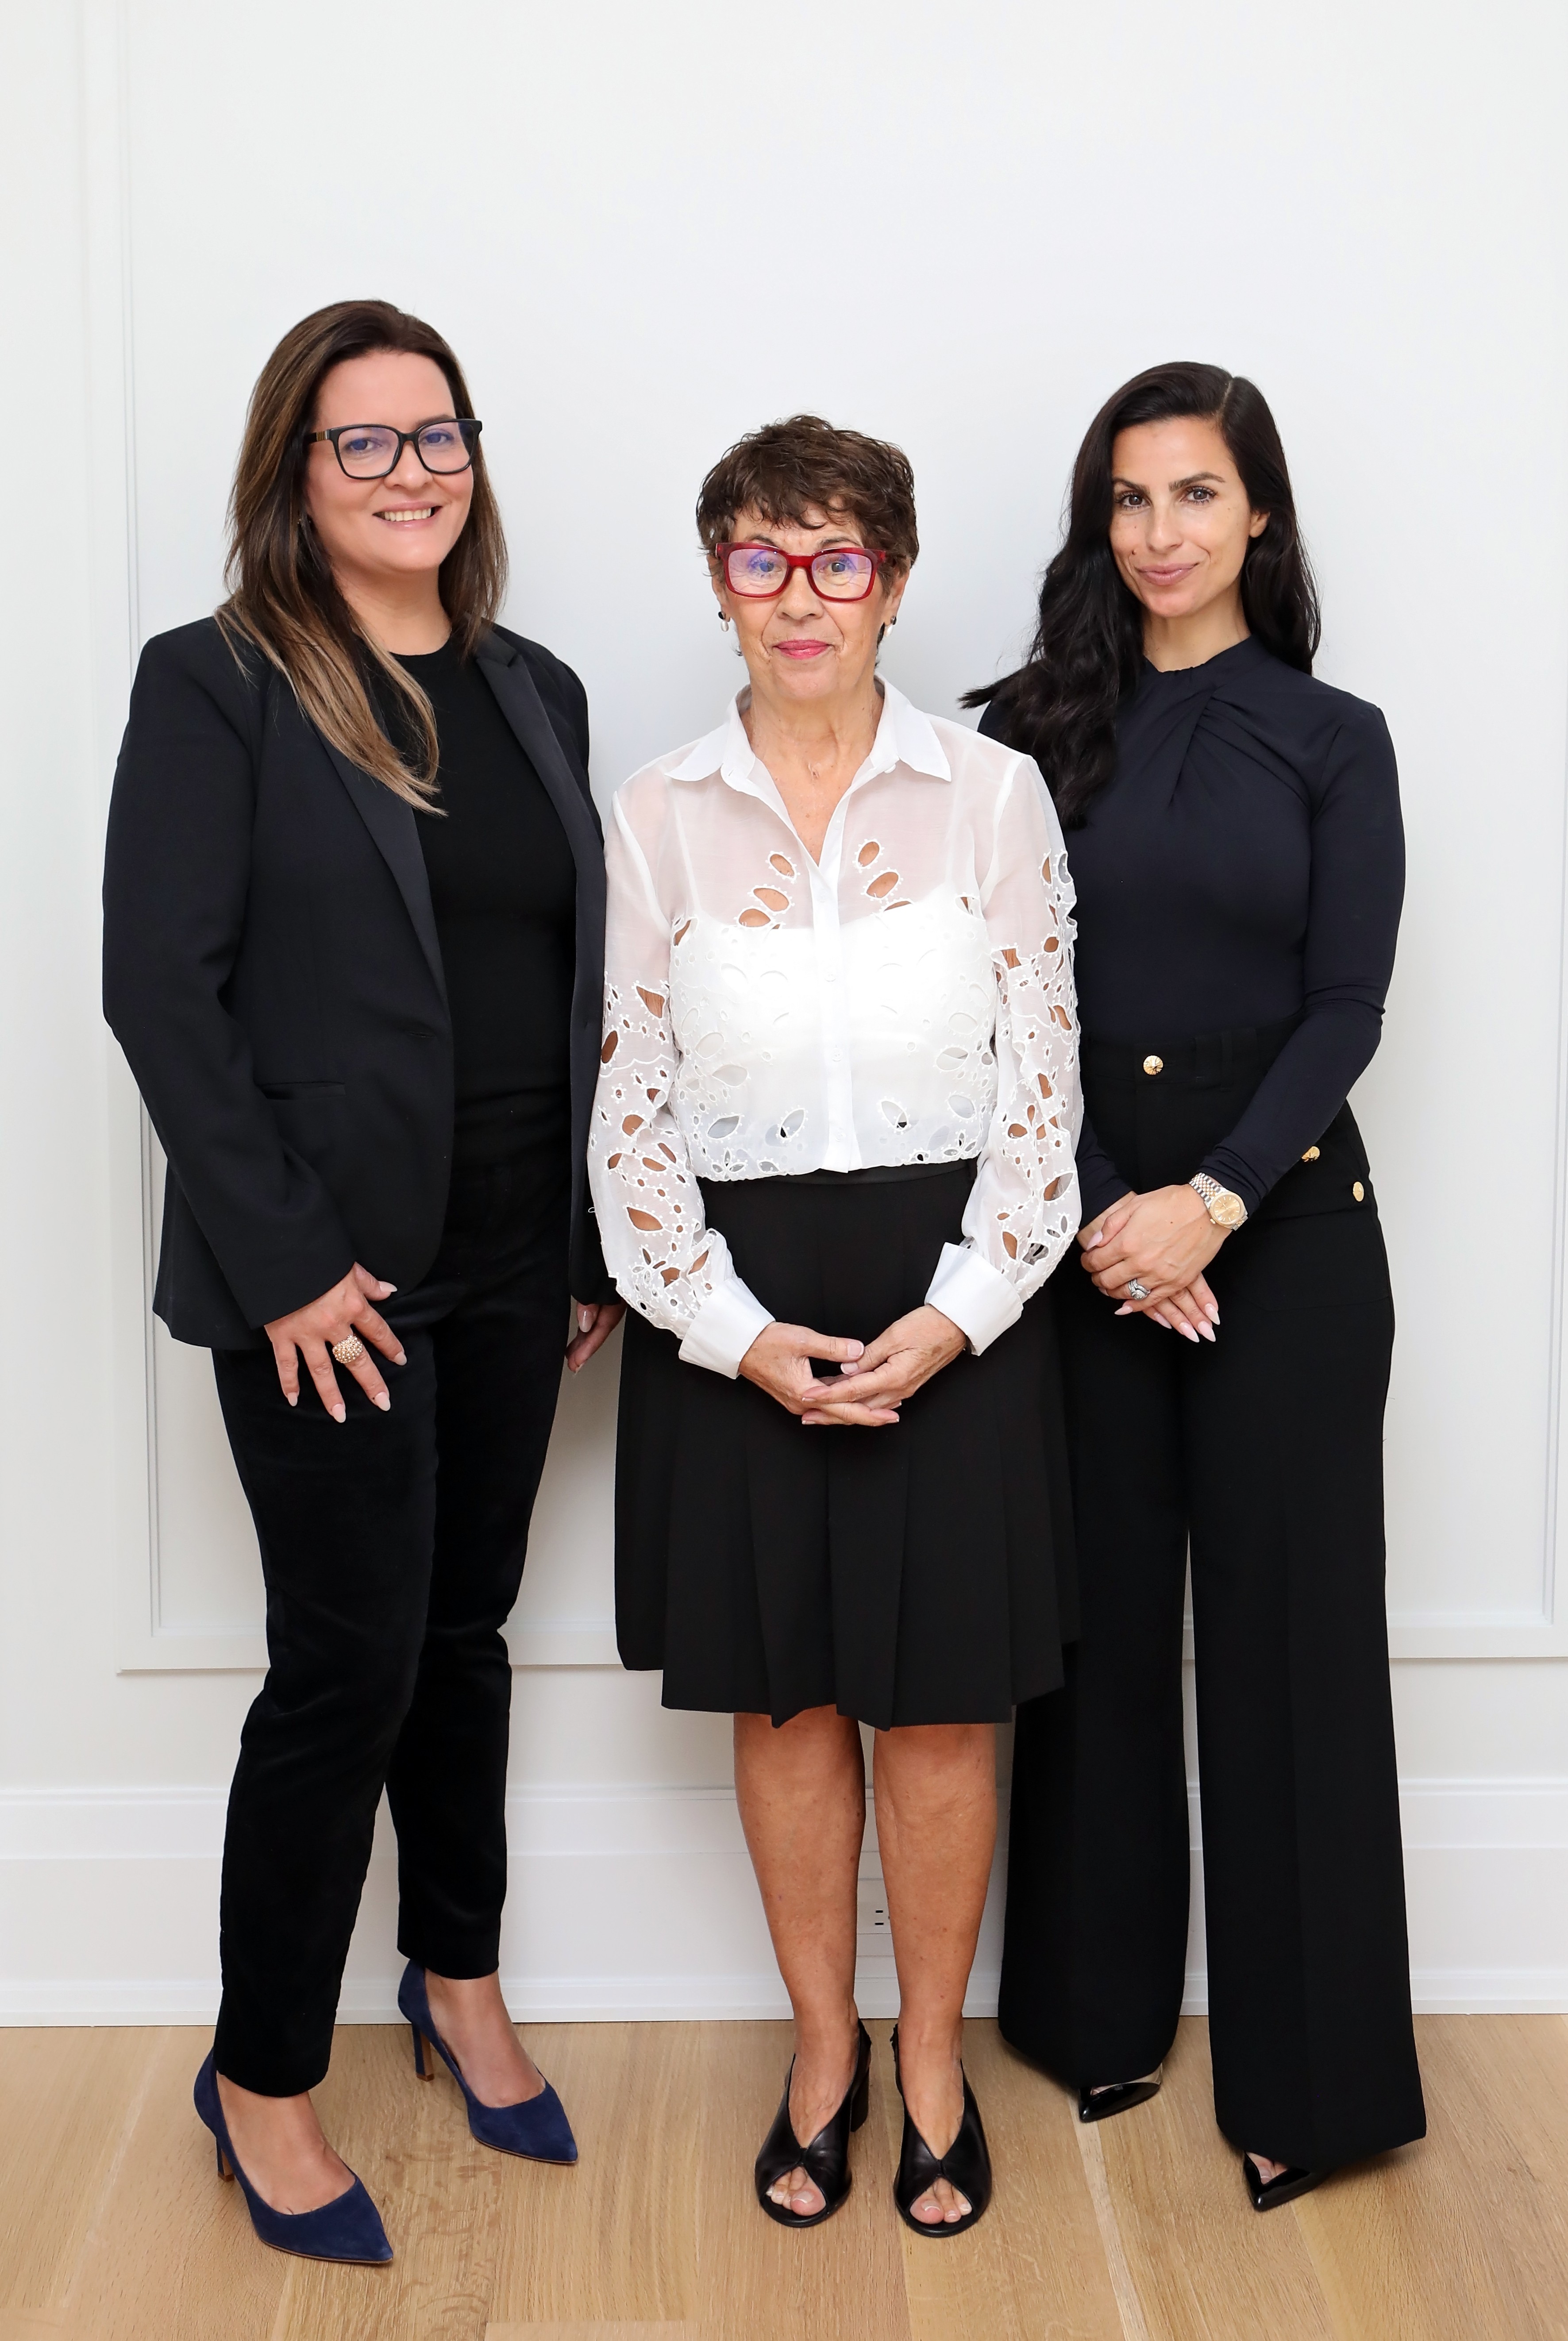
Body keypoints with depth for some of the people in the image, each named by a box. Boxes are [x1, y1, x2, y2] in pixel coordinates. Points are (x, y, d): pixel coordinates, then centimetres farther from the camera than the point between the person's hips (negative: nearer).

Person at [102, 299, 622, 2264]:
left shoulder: (535, 695, 11)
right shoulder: (213, 686, -6)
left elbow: (583, 975, 11)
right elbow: (161, 987, -12)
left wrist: (607, 1232, 6)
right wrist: (286, 1260, -16)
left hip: (514, 1268, 6)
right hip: (330, 1278, -5)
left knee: (464, 1629, 17)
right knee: (350, 1665, 0)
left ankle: (459, 1986, 37)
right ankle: (262, 2080, 20)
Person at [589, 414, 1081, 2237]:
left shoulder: (995, 796, 0)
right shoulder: (654, 817, 2)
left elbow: (1041, 1083, -2)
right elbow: (630, 1105, 1)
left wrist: (954, 1319, -11)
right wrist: (736, 1331, -9)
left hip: (949, 1299, -1)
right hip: (734, 1311, 1)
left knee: (940, 1695, 7)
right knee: (781, 1692, 11)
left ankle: (932, 2056, 28)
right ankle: (822, 2049, 30)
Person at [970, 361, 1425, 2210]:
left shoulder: (1330, 740, 4)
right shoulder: (1032, 731, 6)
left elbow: (1344, 1007, -3)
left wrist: (1214, 1205, -15)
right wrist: (1097, 1218, -9)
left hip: (1281, 1218, -1)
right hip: (1080, 1220, 1)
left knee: (1283, 1616, 2)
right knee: (1100, 1608, 7)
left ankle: (1306, 2070, 14)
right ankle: (1100, 2006, 25)